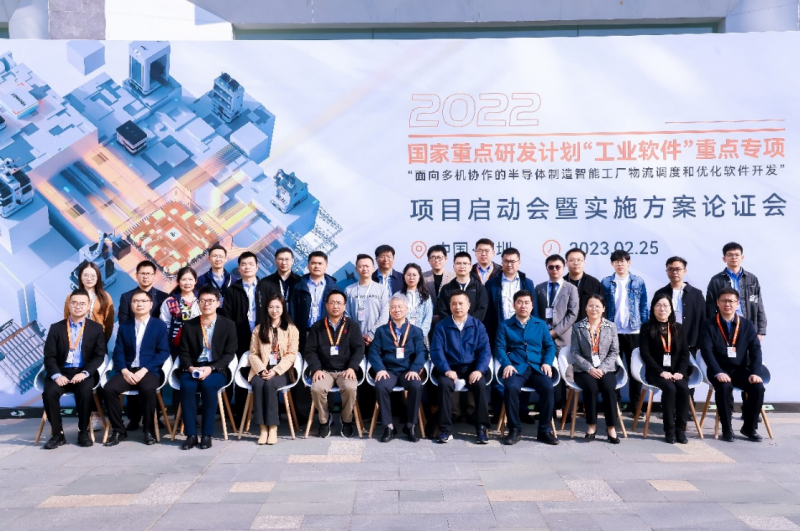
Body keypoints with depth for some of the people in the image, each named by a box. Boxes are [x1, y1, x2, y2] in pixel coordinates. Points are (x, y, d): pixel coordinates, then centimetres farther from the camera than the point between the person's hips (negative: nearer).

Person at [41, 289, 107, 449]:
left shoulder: (96, 328, 7)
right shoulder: (56, 328, 10)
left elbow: (99, 356, 0)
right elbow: (49, 356, 2)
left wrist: (85, 373, -17)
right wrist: (56, 375, -17)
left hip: (84, 373, -1)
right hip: (61, 372, 2)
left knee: (85, 391, -33)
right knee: (49, 392, -28)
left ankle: (83, 432, -12)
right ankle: (58, 434, -11)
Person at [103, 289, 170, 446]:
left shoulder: (160, 325, 5)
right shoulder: (124, 326, 16)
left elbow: (163, 352, -4)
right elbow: (118, 352, 7)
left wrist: (144, 370, -15)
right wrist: (124, 371, -13)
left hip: (150, 371, -3)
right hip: (127, 371, 4)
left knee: (147, 389, -35)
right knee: (108, 389, -25)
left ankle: (148, 429, -13)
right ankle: (118, 430, -8)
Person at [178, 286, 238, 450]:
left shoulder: (228, 325, 3)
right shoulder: (189, 325, 10)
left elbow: (229, 353, -3)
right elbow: (184, 352, 8)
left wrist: (211, 368, -17)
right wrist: (190, 367, -13)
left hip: (217, 370, -2)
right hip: (194, 368, 2)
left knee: (208, 385, -34)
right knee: (186, 386, -30)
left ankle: (207, 434, -23)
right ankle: (191, 434, -21)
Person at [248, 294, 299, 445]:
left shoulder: (291, 329, 6)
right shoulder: (258, 329, 14)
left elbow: (291, 355, -3)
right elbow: (253, 354, 7)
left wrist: (275, 370, -15)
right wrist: (262, 369, -11)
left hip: (282, 371, -2)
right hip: (261, 370, 2)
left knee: (269, 384, -32)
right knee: (258, 384, -30)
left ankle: (273, 428, -26)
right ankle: (263, 428, -27)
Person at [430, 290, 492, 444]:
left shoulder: (477, 325, 6)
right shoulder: (441, 326, 4)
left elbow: (485, 350, -1)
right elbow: (436, 350, -6)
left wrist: (479, 370, -19)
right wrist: (446, 370, -22)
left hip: (472, 368, 1)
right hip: (450, 368, 0)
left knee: (480, 385, -29)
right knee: (444, 384, -31)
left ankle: (481, 428, -16)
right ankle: (445, 429, -21)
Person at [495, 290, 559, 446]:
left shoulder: (541, 324, 19)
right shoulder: (505, 325, 13)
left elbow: (550, 346, 15)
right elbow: (500, 348, 4)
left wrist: (547, 362, -4)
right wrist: (506, 364, -13)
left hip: (537, 368, 2)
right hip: (516, 368, -1)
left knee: (547, 387, -29)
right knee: (511, 387, -34)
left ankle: (545, 430, -13)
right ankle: (515, 429, -16)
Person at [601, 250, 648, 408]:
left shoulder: (638, 282, 3)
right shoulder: (606, 282, 3)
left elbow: (644, 307, 4)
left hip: (634, 331, 0)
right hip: (612, 331, 0)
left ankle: (636, 403, 15)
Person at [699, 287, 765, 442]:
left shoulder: (747, 325, 7)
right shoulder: (709, 325, -3)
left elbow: (756, 350, -1)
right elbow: (706, 351, -12)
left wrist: (755, 372, -16)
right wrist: (718, 372, -26)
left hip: (741, 370, 3)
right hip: (720, 370, -3)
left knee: (758, 387, -23)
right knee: (724, 387, -33)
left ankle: (750, 427, -1)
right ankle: (727, 428, -14)